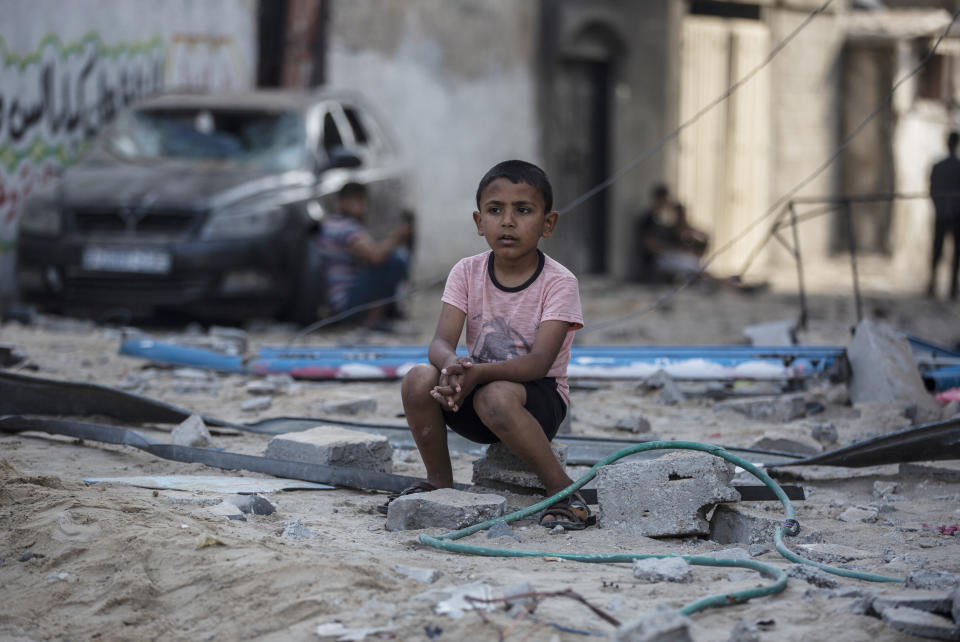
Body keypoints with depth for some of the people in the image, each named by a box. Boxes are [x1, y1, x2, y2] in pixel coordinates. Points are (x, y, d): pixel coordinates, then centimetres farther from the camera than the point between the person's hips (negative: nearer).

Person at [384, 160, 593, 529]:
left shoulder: (558, 283, -13)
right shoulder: (467, 273, -1)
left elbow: (539, 362, -23)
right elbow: (441, 342, -12)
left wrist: (478, 373, -39)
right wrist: (452, 366, -37)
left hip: (538, 398, -4)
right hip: (476, 388, 4)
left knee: (495, 397, -37)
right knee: (419, 379, -23)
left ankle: (564, 492, -23)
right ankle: (439, 482, -3)